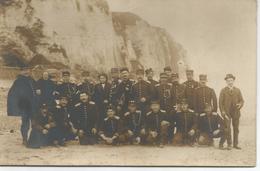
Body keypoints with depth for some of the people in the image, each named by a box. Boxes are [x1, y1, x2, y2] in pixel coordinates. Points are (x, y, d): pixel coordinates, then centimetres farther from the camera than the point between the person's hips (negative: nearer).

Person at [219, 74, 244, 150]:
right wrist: (222, 111, -9)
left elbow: (241, 100, 10)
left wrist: (240, 104, -13)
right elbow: (221, 102, 2)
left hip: (236, 112, 2)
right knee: (227, 129, -6)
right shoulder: (223, 91, 6)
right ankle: (229, 144, 0)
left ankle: (235, 144, 9)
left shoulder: (237, 90, 12)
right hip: (227, 112, -2)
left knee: (236, 128, 3)